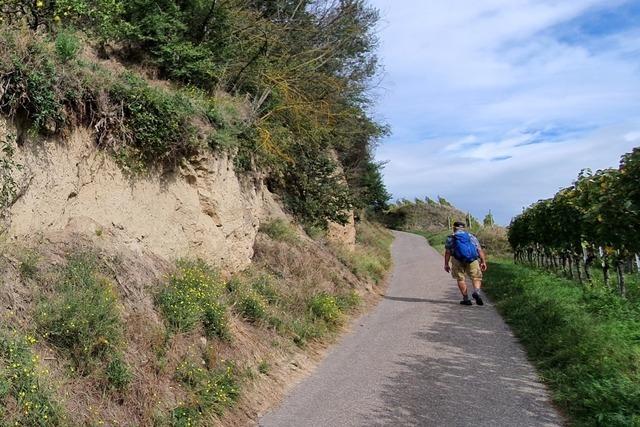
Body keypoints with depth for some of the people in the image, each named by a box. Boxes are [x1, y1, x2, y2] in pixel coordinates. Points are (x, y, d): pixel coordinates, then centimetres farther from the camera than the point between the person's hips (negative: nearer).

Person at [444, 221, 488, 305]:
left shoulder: (451, 238, 11)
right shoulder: (472, 236, 18)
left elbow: (447, 252, 2)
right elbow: (480, 250, 9)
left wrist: (446, 264, 3)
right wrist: (483, 262, 8)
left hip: (458, 260, -1)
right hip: (472, 259, 1)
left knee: (461, 279, 9)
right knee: (476, 278, 10)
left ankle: (466, 299, 6)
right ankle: (476, 291, -17)